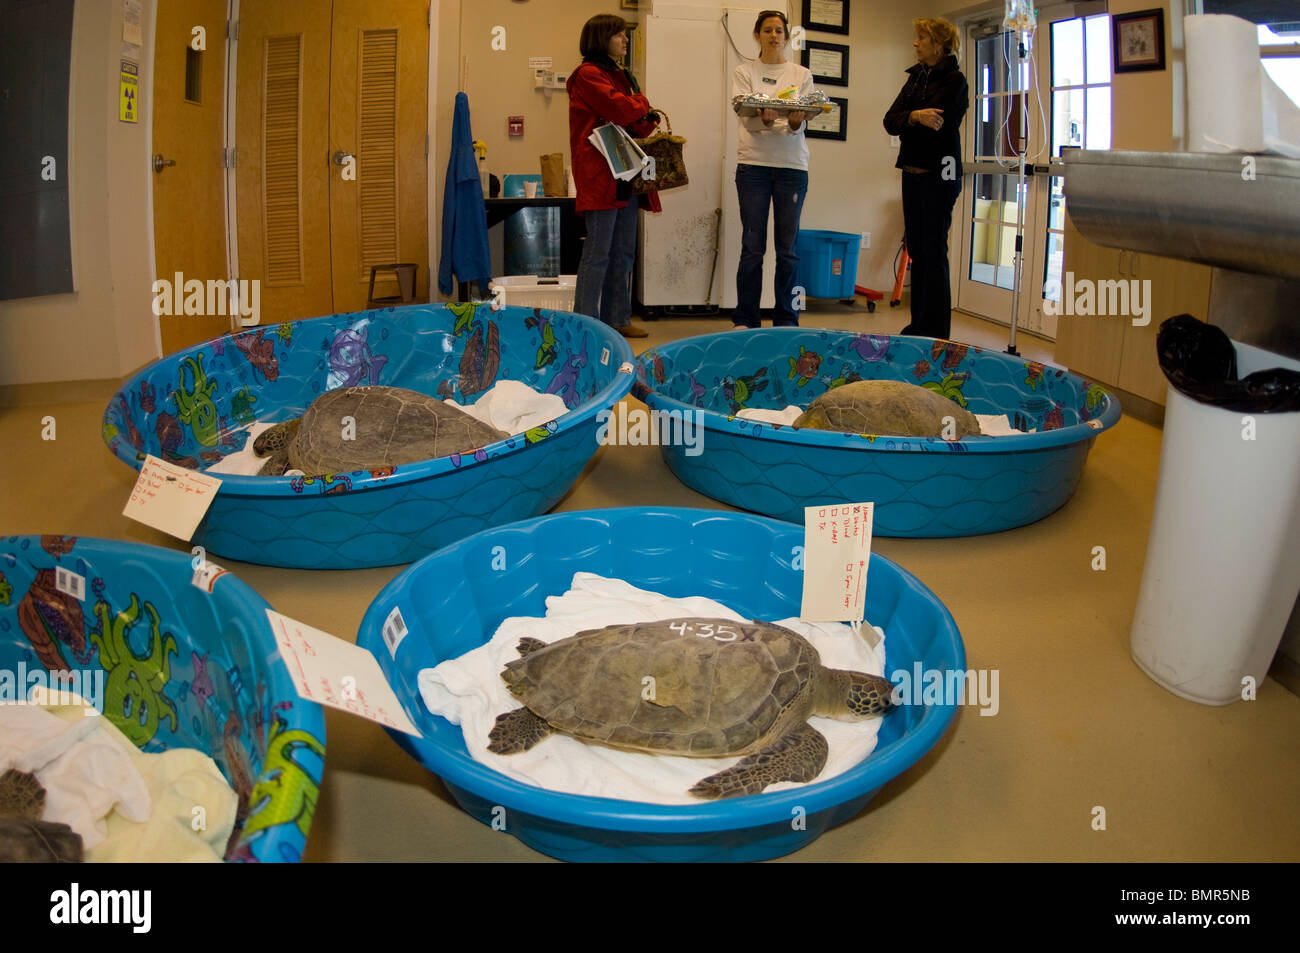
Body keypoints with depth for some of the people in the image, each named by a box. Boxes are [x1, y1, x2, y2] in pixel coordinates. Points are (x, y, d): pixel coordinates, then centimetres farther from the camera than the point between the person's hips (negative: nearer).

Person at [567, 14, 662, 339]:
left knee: (624, 252, 11)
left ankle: (617, 320, 18)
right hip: (600, 175, -9)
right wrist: (643, 107, 0)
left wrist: (647, 120, -4)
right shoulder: (588, 74, -7)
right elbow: (618, 108, -20)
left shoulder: (620, 76, 22)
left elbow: (638, 122, 20)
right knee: (598, 251, -8)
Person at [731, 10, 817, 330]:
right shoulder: (744, 72, 6)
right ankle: (745, 320, 7)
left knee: (787, 247, 2)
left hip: (792, 165, 1)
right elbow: (746, 118, -8)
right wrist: (765, 119, -30)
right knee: (752, 247, -2)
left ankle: (786, 320, 10)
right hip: (754, 163, -1)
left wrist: (795, 122, -27)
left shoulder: (801, 75, 10)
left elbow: (803, 117, -3)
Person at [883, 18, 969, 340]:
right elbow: (890, 120, 1)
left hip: (939, 175, -7)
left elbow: (935, 123, -18)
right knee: (916, 250, 10)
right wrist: (915, 117, -17)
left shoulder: (954, 80, -6)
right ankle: (919, 324, 18)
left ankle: (936, 331, 0)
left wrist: (906, 120, -4)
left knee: (934, 252, -6)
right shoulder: (916, 77, 15)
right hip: (912, 173, 7)